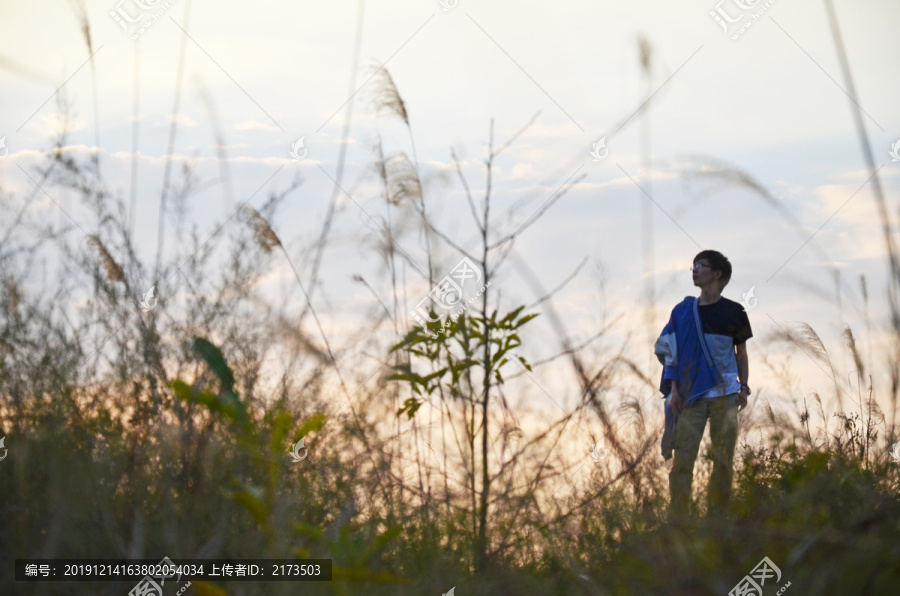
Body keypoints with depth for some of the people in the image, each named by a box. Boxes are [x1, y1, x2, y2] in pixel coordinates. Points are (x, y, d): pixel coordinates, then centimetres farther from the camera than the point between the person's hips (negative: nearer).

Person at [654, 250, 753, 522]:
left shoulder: (733, 312, 5)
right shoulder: (683, 311, 7)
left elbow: (741, 353, 12)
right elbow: (672, 353, 8)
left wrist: (744, 388, 3)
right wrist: (674, 390, 0)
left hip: (724, 396, 0)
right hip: (690, 396, 0)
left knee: (724, 462, 2)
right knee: (682, 460, -8)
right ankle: (677, 522, -7)